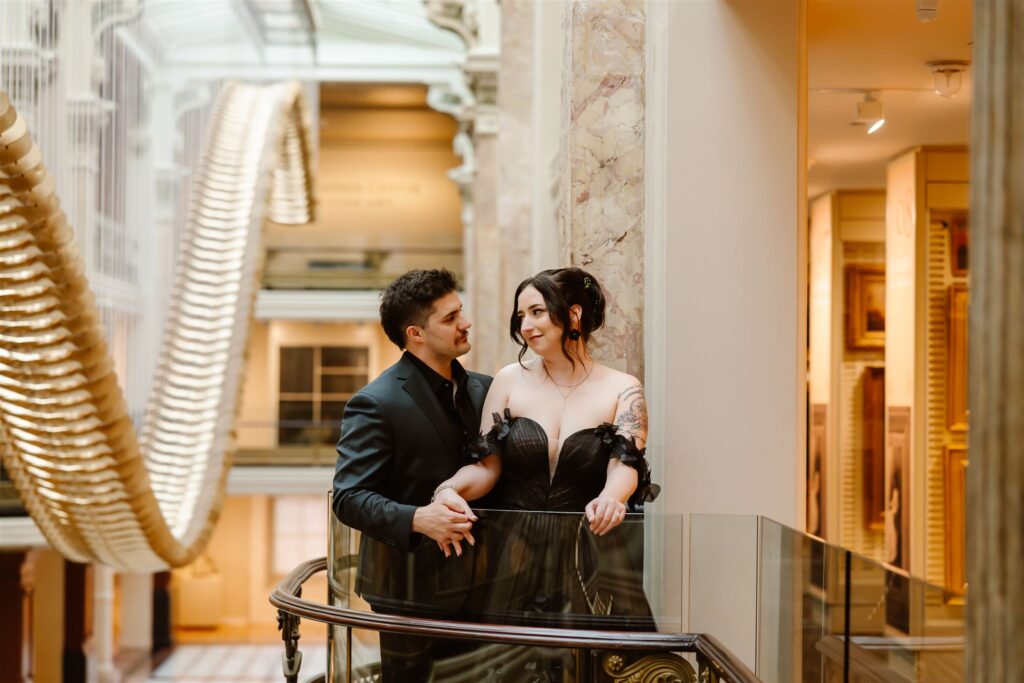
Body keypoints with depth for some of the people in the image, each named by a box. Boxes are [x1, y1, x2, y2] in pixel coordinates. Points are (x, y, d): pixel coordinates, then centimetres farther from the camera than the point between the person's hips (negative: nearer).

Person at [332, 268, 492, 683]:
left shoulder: (483, 390, 8)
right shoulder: (376, 403, -12)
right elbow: (349, 498, -17)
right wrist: (416, 519, -32)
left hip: (472, 582, 6)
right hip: (412, 588, -6)